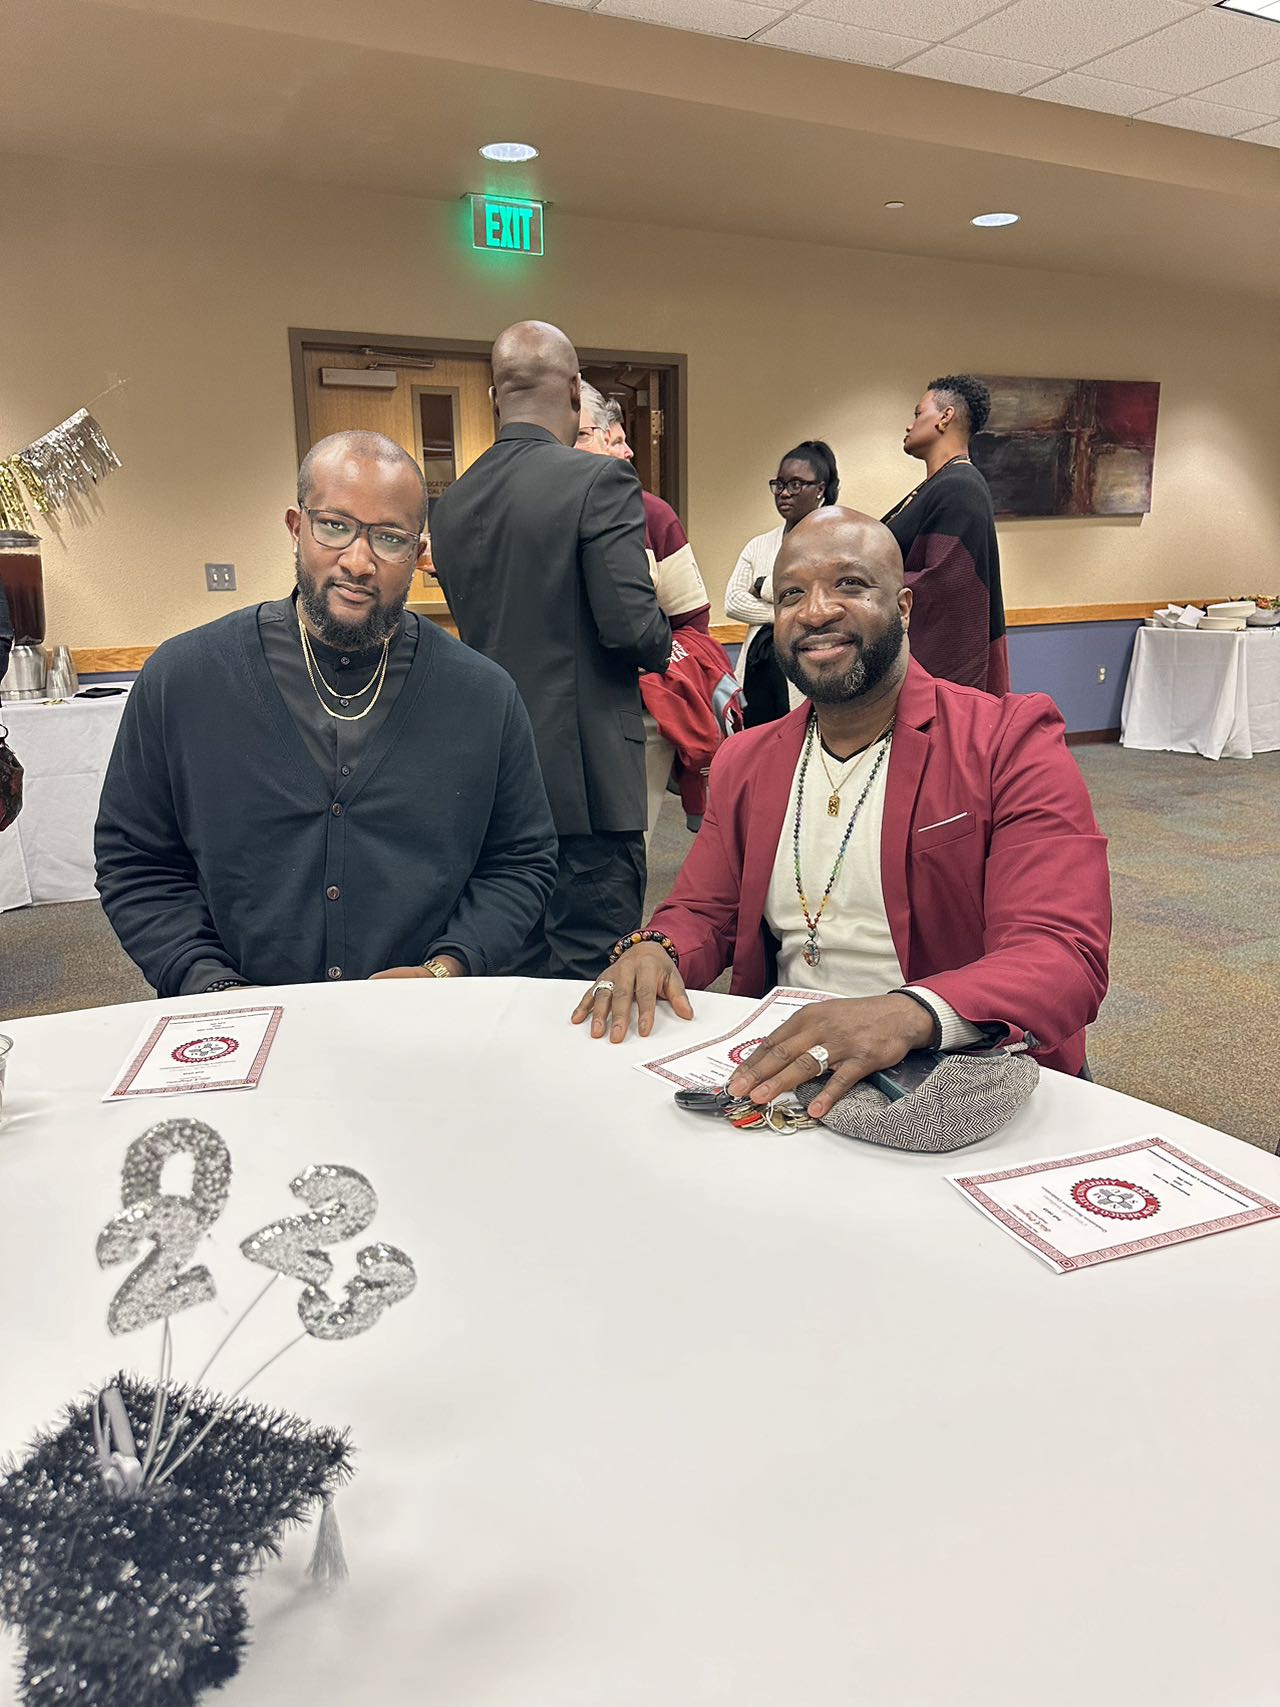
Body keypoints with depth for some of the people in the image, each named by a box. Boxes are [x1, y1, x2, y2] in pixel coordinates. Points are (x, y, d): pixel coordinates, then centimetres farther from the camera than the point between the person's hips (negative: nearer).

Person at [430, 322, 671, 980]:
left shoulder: (451, 503, 8)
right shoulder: (598, 481, -12)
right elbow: (633, 625, -17)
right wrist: (663, 647, 4)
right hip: (588, 775, -7)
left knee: (520, 974, 18)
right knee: (591, 976, 2)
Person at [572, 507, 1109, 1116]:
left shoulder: (1013, 744, -9)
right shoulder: (744, 763, 10)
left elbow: (1065, 956, -19)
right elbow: (703, 912, 15)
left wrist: (909, 1015, -39)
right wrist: (653, 949, -11)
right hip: (775, 1071, 4)